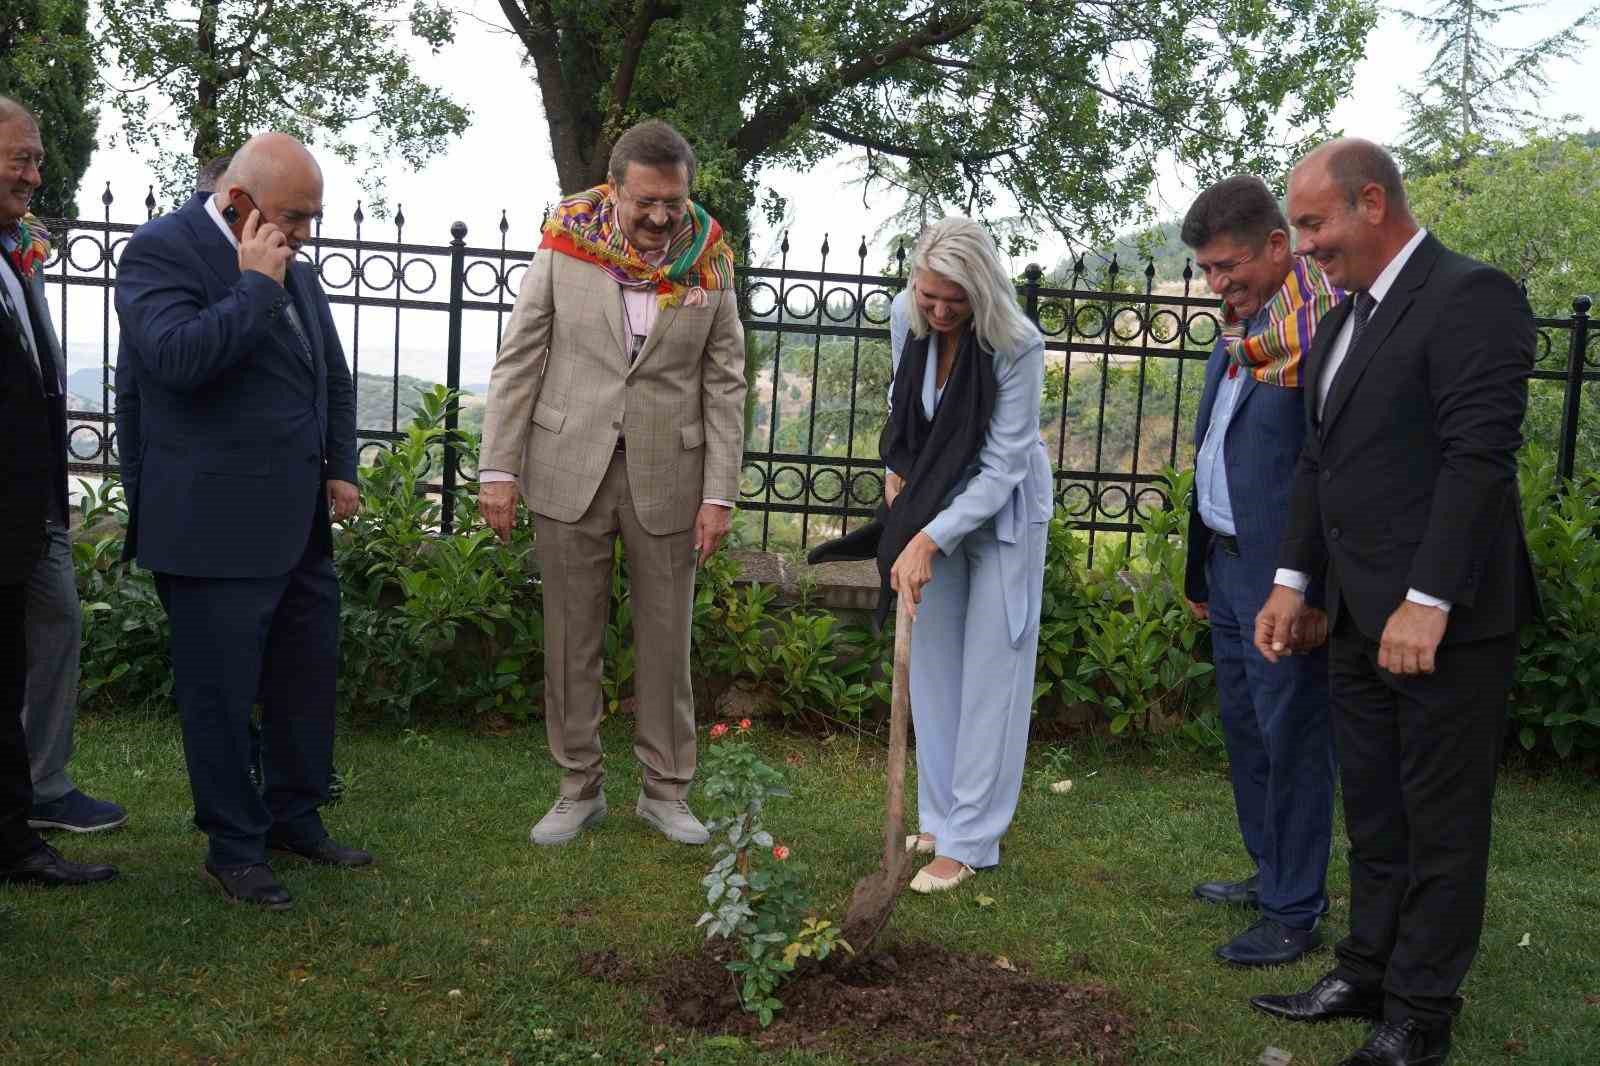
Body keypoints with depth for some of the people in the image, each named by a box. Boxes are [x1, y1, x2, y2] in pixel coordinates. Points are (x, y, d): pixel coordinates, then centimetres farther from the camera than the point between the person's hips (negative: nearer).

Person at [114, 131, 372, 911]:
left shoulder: (291, 266, 12)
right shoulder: (160, 251, -11)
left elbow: (333, 372, 21)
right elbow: (178, 357, -27)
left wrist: (341, 468, 13)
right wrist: (256, 285, -19)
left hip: (299, 524, 8)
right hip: (214, 529, -8)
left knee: (309, 678, 15)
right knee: (221, 692, 4)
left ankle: (295, 818, 32)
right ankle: (233, 847, 18)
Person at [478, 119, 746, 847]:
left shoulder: (710, 263, -2)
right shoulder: (564, 248, -5)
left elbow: (725, 384, 0)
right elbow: (517, 361, -2)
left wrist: (719, 493, -4)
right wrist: (498, 467, -6)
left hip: (667, 477, 1)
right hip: (568, 471, 0)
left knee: (665, 640, 9)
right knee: (571, 639, 9)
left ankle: (665, 790, 23)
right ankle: (579, 788, 23)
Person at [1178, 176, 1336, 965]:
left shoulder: (1325, 328, -17)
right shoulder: (1239, 331, 12)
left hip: (1283, 573, -9)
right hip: (1229, 561, 9)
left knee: (1290, 736, 1)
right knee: (1243, 726, 18)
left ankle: (1294, 913, 13)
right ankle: (1270, 873, 34)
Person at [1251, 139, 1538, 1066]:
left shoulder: (1471, 297, -13)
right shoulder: (1347, 319, 15)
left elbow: (1480, 457, -20)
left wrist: (1429, 604, -23)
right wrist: (1293, 582, 13)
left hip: (1447, 619, -8)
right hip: (1361, 617, 8)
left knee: (1442, 824, 5)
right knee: (1374, 816, 17)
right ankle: (1369, 976, 30)